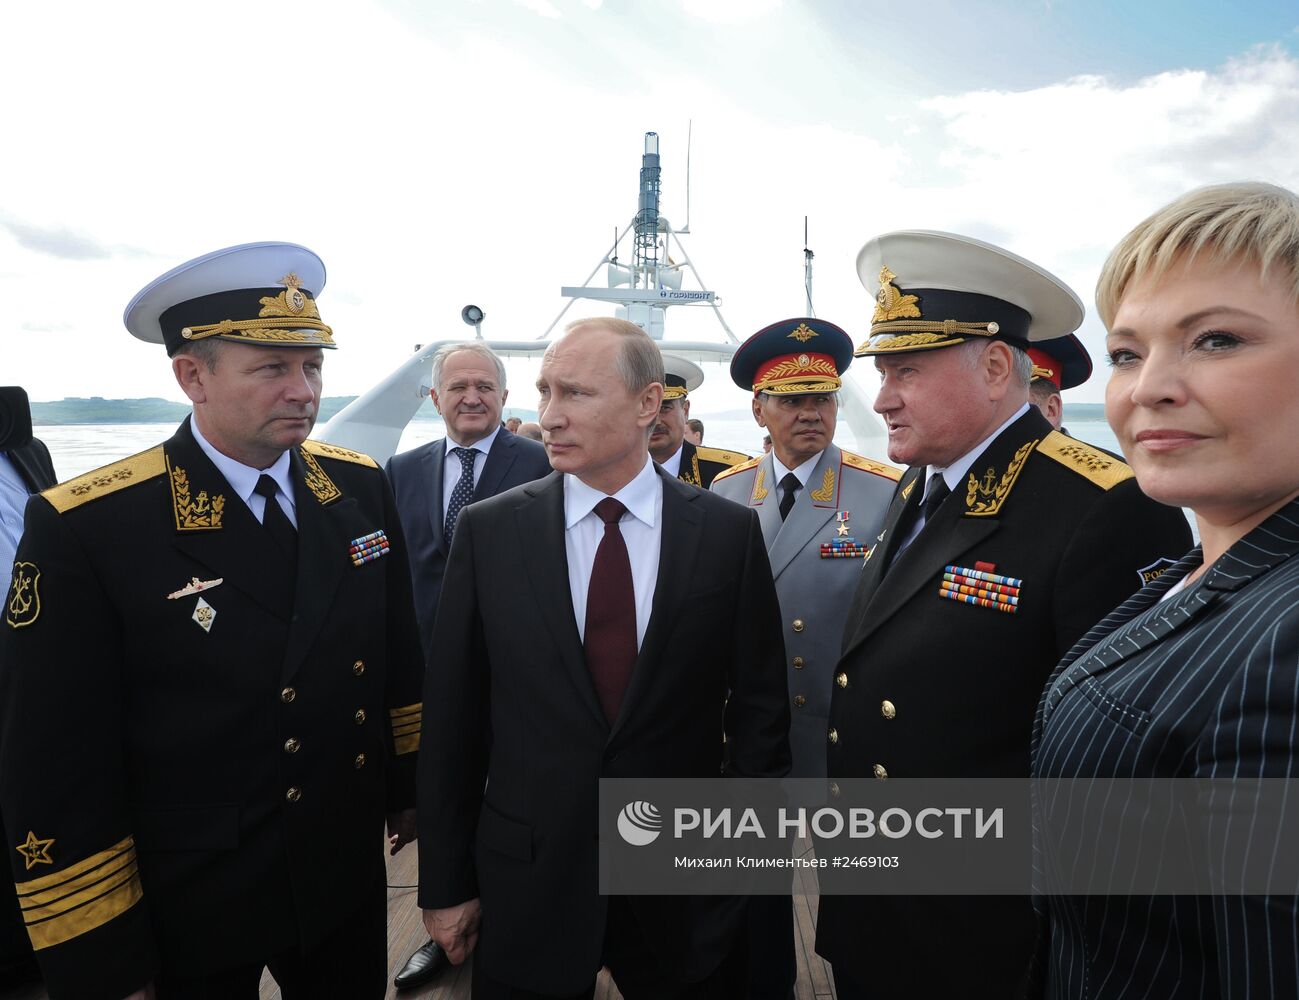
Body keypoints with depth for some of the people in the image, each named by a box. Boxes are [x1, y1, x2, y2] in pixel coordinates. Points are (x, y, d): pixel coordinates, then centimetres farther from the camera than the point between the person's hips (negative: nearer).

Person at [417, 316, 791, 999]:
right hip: (526, 885, 1)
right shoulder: (487, 530, -6)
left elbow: (758, 707, -1)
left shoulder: (730, 533, -7)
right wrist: (444, 881, 1)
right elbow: (453, 716, -2)